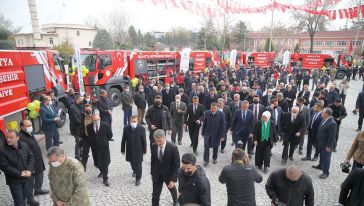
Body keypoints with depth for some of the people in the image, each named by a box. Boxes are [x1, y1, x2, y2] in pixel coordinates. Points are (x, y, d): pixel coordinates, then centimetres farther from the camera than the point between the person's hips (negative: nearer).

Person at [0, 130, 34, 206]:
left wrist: (29, 170, -13)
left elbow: (31, 157, 2)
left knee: (24, 198, 22)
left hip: (25, 178, 4)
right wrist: (19, 173, -20)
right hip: (14, 180, -4)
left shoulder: (24, 145, -6)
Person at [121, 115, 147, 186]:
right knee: (132, 162, 20)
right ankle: (134, 171, 51)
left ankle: (138, 179, 18)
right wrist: (123, 150, 2)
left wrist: (144, 150, -3)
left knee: (138, 164, 4)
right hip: (129, 150, 3)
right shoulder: (126, 128, -6)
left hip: (138, 150, -2)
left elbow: (144, 140, -6)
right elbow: (123, 140, -1)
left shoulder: (141, 129, -12)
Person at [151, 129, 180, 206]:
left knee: (172, 189, 27)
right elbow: (152, 161, 1)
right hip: (157, 174, 1)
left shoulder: (173, 147, -26)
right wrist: (152, 173, 8)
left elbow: (176, 165, -20)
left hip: (169, 174, -1)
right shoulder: (153, 146, -14)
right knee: (155, 195, 7)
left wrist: (173, 179, -23)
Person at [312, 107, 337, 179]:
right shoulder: (324, 119, -1)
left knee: (326, 157, 5)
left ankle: (326, 172, 19)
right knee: (321, 155, 26)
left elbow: (332, 136, -24)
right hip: (321, 142, 9)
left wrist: (328, 146, -19)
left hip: (326, 144, -9)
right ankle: (321, 165, 46)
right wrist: (318, 141, 17)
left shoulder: (332, 123, -28)